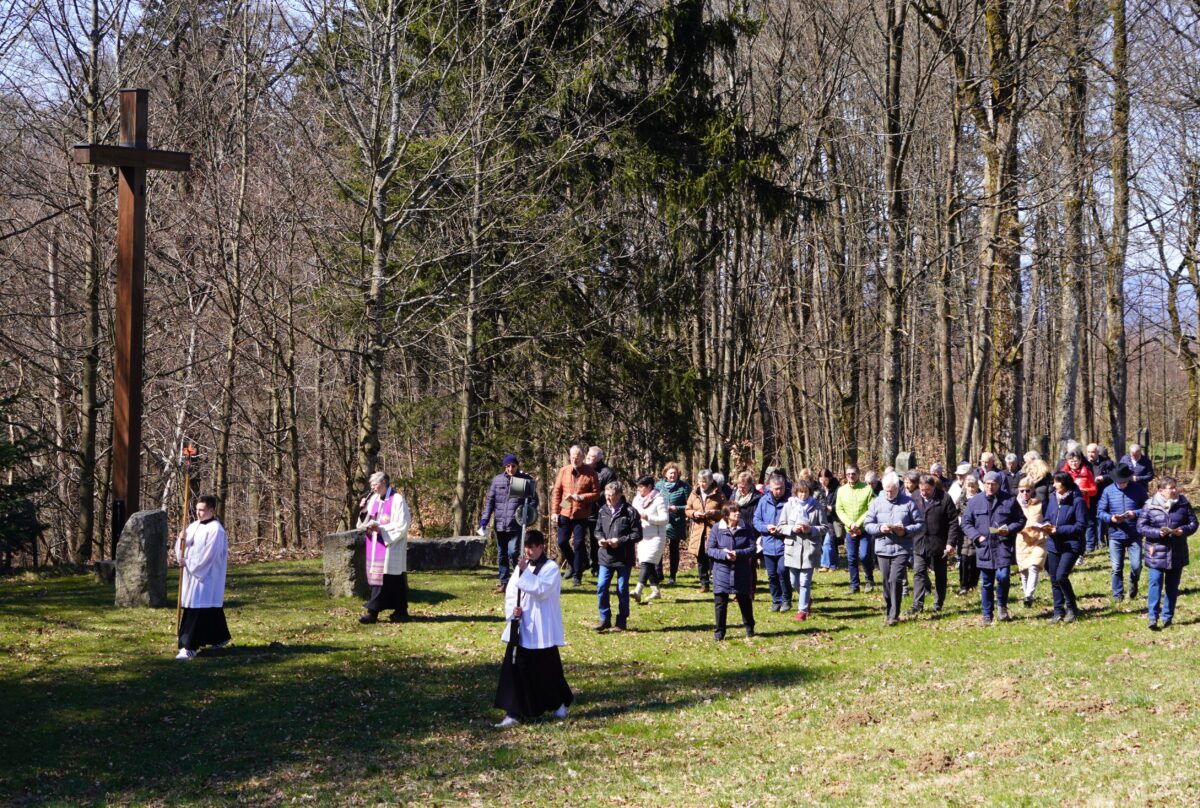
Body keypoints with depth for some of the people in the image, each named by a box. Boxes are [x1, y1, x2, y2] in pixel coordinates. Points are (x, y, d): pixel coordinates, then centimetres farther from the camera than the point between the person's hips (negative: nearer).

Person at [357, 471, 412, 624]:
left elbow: (402, 525, -14)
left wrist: (381, 528, -19)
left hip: (391, 547, -7)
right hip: (375, 546, 7)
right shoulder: (373, 500, 11)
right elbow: (365, 523, 14)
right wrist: (363, 511, -6)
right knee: (376, 577, 6)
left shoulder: (397, 500, -9)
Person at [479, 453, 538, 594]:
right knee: (502, 555, 10)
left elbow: (533, 500, 4)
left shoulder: (527, 480, 0)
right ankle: (504, 583, 19)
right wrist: (484, 519, 2)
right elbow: (490, 501, 9)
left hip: (516, 525, -4)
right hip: (499, 524, 4)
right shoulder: (497, 480, 7)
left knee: (513, 552, -14)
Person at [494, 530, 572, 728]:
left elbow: (542, 590, -23)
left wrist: (525, 571, -26)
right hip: (520, 628, 6)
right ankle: (514, 713, 0)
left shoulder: (551, 568, -9)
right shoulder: (522, 566, 10)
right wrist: (512, 610, -6)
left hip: (541, 630, -6)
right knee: (514, 668, -1)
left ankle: (562, 702, 29)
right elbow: (510, 592, 12)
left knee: (547, 669, 5)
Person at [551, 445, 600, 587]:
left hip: (581, 515, -3)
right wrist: (555, 511, 0)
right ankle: (573, 565, 32)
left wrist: (580, 497, -19)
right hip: (565, 513, 3)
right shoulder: (563, 471, 3)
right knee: (562, 542, 6)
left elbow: (596, 494, -6)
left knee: (579, 543, -4)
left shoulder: (590, 474, -5)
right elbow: (556, 492, 5)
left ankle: (577, 576, 5)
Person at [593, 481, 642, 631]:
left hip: (624, 557, -4)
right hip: (606, 556, 5)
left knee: (622, 590, 5)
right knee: (601, 587, -1)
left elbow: (637, 534, -10)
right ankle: (605, 619, 12)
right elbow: (598, 529, 17)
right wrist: (600, 539, -5)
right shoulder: (603, 510, 6)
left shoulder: (630, 512, -10)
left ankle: (622, 622, 15)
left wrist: (620, 541, -19)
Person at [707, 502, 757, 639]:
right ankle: (719, 631, 11)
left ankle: (749, 627, 31)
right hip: (722, 570, -1)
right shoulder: (716, 528, -3)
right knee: (720, 603, 1)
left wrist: (738, 554, -20)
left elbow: (752, 548, -3)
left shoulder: (747, 529, -2)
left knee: (745, 601, 13)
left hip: (742, 572, 1)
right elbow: (709, 549, -3)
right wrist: (724, 554, -19)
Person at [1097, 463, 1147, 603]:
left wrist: (1135, 514, -18)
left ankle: (1133, 582, 31)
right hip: (1115, 535, 1)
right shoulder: (1108, 491, 0)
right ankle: (1118, 594, 18)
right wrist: (1111, 518, -18)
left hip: (1134, 535, -1)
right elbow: (1100, 512, 1)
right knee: (1116, 568, 3)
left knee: (1136, 566, -2)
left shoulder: (1138, 489, -2)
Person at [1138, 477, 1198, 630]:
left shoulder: (1183, 504, 1)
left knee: (1172, 586, 10)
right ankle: (1153, 617, -8)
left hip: (1177, 553, 3)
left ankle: (1168, 617, 20)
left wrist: (1183, 530, -14)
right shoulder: (1150, 506, -6)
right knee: (1155, 584, -9)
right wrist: (1158, 532, -20)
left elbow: (1193, 523, 7)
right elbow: (1141, 526, -5)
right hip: (1157, 552, -3)